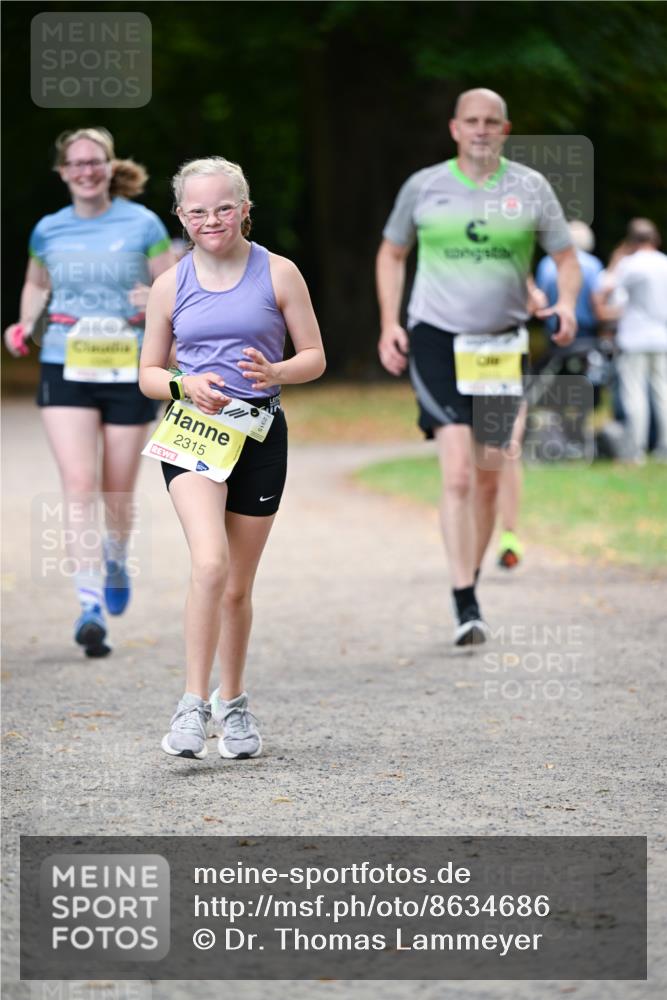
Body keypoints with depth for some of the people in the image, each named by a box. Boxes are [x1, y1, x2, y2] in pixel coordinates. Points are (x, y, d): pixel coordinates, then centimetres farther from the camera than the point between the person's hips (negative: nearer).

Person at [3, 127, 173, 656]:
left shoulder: (142, 225, -2)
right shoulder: (48, 230, 6)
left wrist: (156, 301, -22)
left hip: (130, 373, -1)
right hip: (66, 372, 1)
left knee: (118, 489, 9)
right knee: (79, 482, -14)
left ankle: (116, 560, 43)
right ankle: (91, 605, -18)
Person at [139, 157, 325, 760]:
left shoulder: (278, 274, 2)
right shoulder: (170, 286, 5)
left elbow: (315, 357, 5)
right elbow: (148, 374, 10)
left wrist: (276, 373, -16)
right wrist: (185, 386, -12)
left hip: (259, 433, 1)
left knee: (238, 585, 9)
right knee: (210, 563, -24)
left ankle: (232, 702, 29)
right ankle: (194, 704, -19)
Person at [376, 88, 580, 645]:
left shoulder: (530, 188, 4)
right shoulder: (423, 187, 3)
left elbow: (566, 257, 9)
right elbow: (392, 254, 16)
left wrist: (566, 303, -12)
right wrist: (389, 323, 4)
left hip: (502, 346, 2)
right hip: (436, 338, -2)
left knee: (488, 478, 8)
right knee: (458, 471, -16)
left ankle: (472, 580, 28)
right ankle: (466, 606, -17)